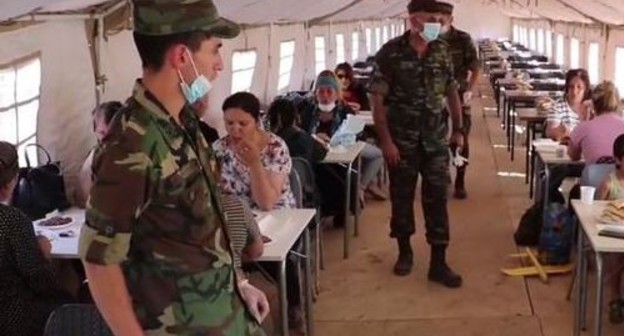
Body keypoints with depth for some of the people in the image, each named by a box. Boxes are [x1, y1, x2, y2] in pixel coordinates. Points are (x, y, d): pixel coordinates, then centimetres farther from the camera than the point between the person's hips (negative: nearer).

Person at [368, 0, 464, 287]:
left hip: (436, 138, 3)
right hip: (401, 140, -3)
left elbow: (451, 91, 11)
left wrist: (458, 128, 7)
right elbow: (378, 100, -11)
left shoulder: (441, 51, 2)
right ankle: (404, 251, 29)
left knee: (436, 198, 2)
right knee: (402, 196, 10)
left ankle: (438, 263, 7)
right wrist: (386, 140, -15)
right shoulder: (390, 53, -11)